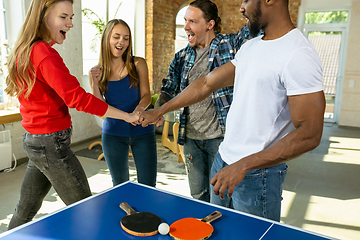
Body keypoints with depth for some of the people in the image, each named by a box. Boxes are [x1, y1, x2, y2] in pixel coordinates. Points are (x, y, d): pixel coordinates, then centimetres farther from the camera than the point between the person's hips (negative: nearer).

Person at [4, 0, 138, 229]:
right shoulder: (45, 54, -19)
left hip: (33, 140, 10)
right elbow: (77, 98, -26)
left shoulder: (24, 50, 11)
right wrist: (127, 116, -21)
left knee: (25, 209, 23)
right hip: (52, 144, -10)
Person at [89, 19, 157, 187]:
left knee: (148, 187, 3)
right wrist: (95, 82, -15)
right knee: (119, 186, 14)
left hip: (142, 133, -1)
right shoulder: (97, 71, 2)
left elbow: (146, 95, -4)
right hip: (113, 135, 1)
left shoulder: (138, 64, 0)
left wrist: (139, 108, -26)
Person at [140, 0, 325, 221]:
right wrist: (159, 111, 16)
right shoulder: (250, 47, 8)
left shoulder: (299, 56, -19)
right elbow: (206, 84, 14)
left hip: (257, 176, -8)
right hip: (223, 162, 8)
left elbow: (310, 135, -23)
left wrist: (242, 166, -26)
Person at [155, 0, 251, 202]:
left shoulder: (230, 44, -5)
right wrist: (157, 112, -4)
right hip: (191, 138, 5)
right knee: (198, 195, 20)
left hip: (220, 137, -4)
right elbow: (169, 89, 11)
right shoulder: (182, 57, 8)